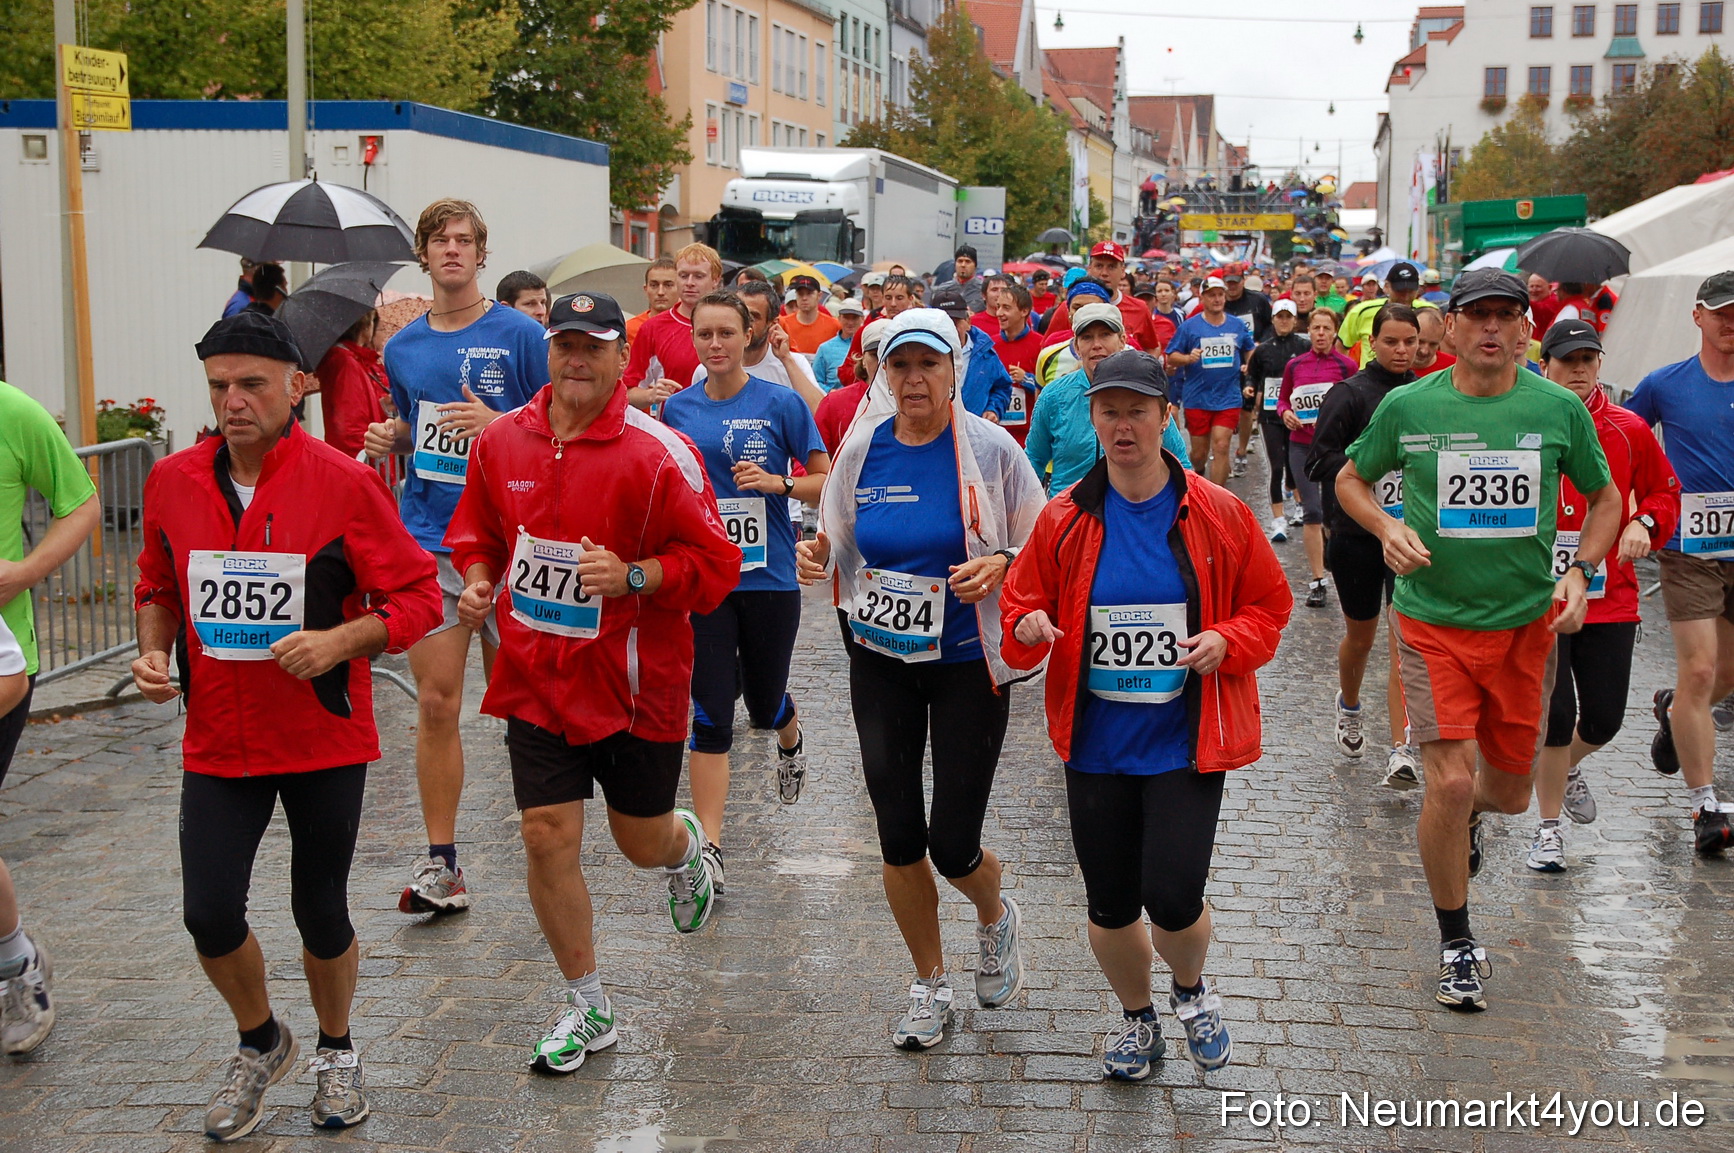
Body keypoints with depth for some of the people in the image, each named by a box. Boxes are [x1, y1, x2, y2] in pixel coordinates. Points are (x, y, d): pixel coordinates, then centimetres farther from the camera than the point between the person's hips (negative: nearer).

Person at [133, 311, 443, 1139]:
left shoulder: (345, 484, -11)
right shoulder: (173, 482, 1)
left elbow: (417, 598, -8)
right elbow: (157, 586, 16)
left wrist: (339, 641, -23)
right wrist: (153, 651, -2)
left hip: (325, 738, -3)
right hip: (217, 740, 3)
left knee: (321, 914, 9)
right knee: (209, 914, -4)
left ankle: (336, 1050, 38)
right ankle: (260, 1043, 28)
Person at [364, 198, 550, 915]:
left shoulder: (520, 334, -2)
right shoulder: (403, 347, 11)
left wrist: (497, 423, -17)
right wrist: (386, 439, 1)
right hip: (428, 540, 3)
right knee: (436, 702, 0)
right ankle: (440, 863, 7)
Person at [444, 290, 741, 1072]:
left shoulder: (658, 452, -13)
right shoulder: (501, 440, 1)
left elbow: (714, 562, -11)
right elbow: (477, 531, 18)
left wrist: (631, 576, -25)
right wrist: (478, 581, -2)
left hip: (637, 682, -3)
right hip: (538, 676, 3)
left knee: (642, 841, 10)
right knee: (547, 836, -1)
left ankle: (685, 846, 52)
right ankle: (586, 1009, 17)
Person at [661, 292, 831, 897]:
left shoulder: (780, 403, -4)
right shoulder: (677, 407, 4)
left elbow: (827, 480, -1)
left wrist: (779, 483, -18)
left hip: (769, 576, -1)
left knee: (765, 705, 14)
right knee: (709, 717, -5)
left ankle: (791, 742, 52)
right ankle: (708, 847, -1)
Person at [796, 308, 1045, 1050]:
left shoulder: (991, 449, -10)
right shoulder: (862, 447, -1)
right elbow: (841, 542, 12)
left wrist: (999, 567, -24)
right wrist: (816, 556, -11)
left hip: (967, 663, -3)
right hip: (880, 661, 3)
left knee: (953, 846, -2)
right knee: (898, 838, 6)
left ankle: (996, 919, 35)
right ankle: (930, 986, 28)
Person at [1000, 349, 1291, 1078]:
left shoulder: (1218, 514, -3)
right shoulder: (1064, 519, 0)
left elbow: (1269, 605, 6)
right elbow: (1021, 606, 7)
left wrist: (1227, 641, -13)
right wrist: (1029, 629, -16)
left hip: (1186, 743, -2)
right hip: (1096, 746, 2)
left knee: (1173, 900, -11)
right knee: (1110, 906, 10)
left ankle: (1191, 989, 26)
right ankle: (1136, 1016, 40)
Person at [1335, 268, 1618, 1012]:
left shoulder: (1559, 409, -2)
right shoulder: (1407, 407, -5)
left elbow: (1605, 498, 12)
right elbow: (1350, 478, 10)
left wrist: (1580, 572, -4)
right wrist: (1387, 528, -9)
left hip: (1526, 624, 2)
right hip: (1433, 622, -2)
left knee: (1509, 790, 12)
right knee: (1450, 782, -12)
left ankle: (1468, 817, 52)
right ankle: (1457, 945, 9)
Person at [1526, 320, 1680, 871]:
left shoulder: (1629, 429, 4)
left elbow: (1664, 492, 15)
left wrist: (1644, 522, -4)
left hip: (1610, 596, 3)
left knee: (1604, 716, 5)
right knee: (1554, 715, -3)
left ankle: (1568, 768, 41)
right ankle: (1549, 828, 15)